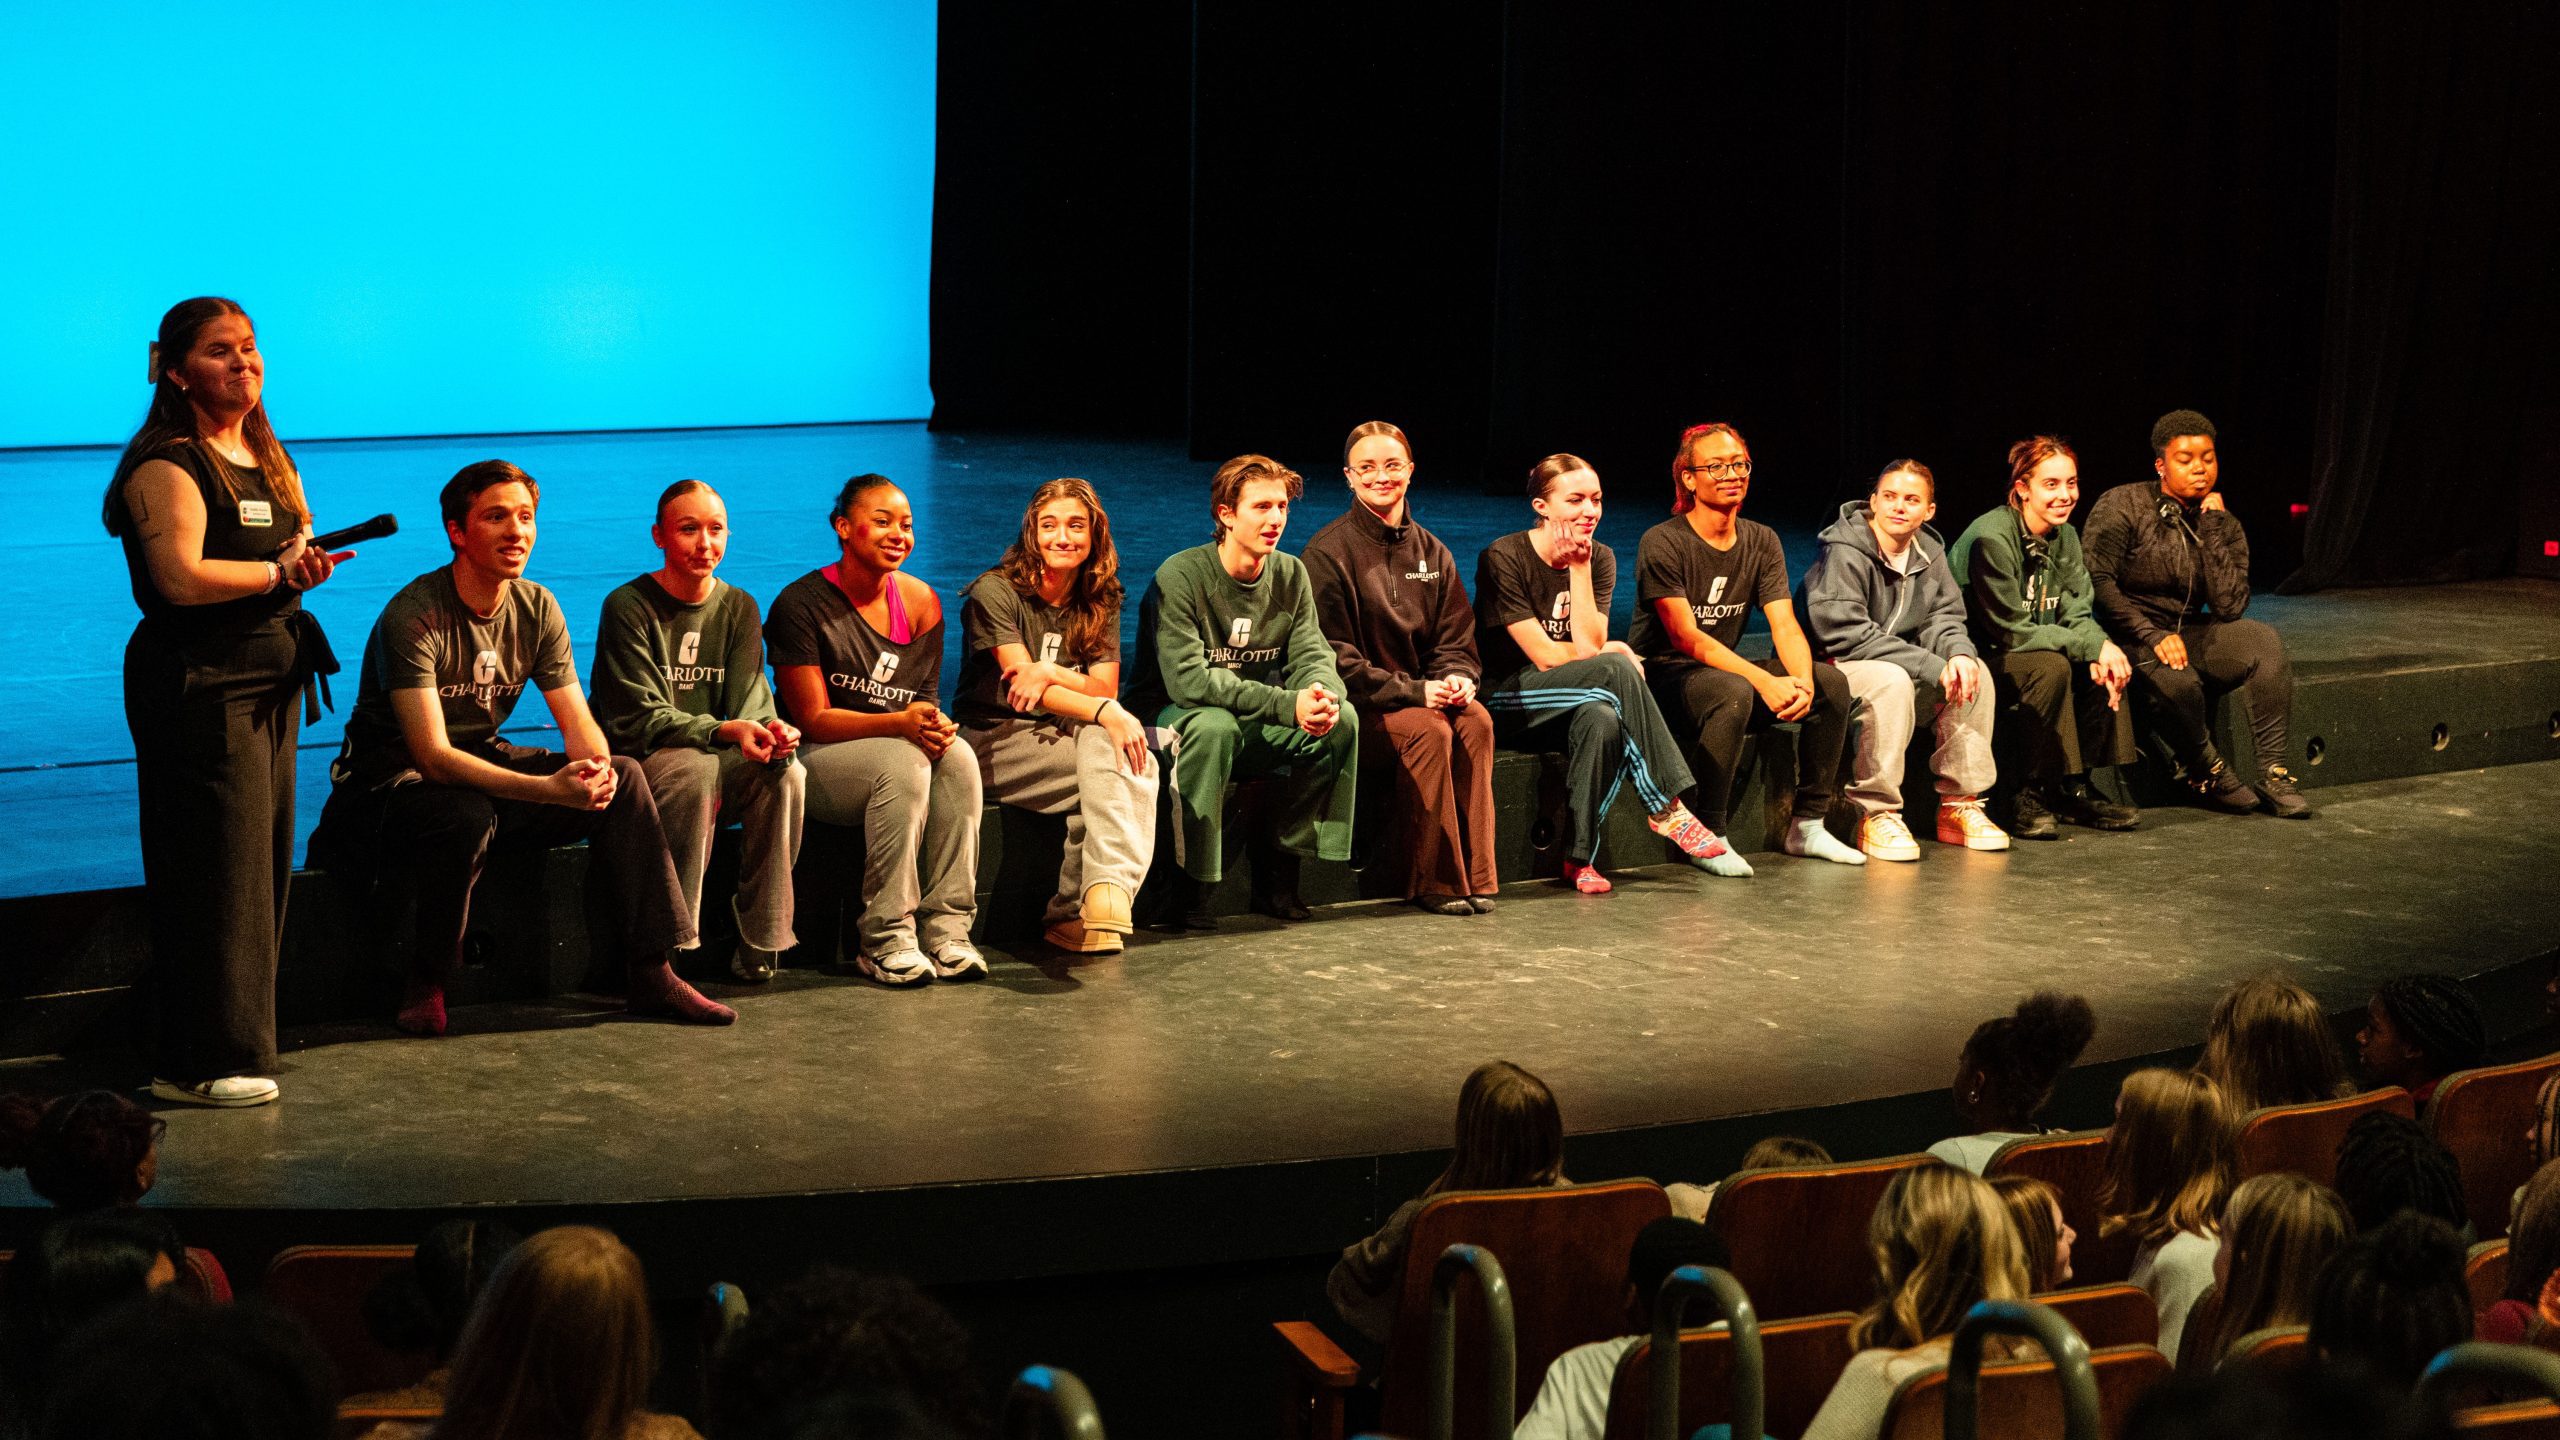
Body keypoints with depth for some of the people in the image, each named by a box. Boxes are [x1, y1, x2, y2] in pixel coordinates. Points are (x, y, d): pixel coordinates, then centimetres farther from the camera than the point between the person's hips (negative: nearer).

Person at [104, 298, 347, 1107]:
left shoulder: (269, 460, 17)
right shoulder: (169, 464, -12)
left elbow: (290, 557, 24)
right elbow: (183, 577, -23)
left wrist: (309, 567, 1)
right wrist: (276, 571, -13)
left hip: (268, 679, 9)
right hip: (197, 682, -9)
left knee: (263, 865, 10)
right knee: (216, 870, -8)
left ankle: (239, 1038, 18)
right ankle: (201, 1064, -4)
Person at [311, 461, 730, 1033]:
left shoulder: (536, 608, -1)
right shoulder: (413, 616, -22)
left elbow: (579, 722, 0)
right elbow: (433, 756, -30)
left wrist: (595, 767, -27)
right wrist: (550, 788, -41)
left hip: (483, 763, 7)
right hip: (393, 785, -7)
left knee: (624, 777, -12)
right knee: (466, 816, -39)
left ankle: (650, 974, -9)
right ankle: (425, 987, -17)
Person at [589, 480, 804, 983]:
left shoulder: (739, 608, 9)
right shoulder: (628, 607, -8)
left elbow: (750, 703, -1)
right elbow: (641, 719, -16)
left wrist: (770, 731, -27)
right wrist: (728, 731, -31)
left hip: (718, 760, 5)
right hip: (636, 763, -5)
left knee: (786, 772, -25)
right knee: (695, 768, -37)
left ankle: (760, 942, -18)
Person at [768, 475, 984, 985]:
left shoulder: (920, 602, 4)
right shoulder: (802, 604, -12)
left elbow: (926, 699, 6)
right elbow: (813, 719, -16)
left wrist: (934, 724, -20)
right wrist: (900, 723, -31)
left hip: (901, 753, 5)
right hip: (818, 762, -5)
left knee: (958, 756, -28)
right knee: (904, 762, -34)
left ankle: (946, 928, -26)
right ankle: (885, 939, -30)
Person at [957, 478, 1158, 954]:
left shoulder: (1100, 601, 9)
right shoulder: (995, 592, -8)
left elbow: (1105, 688, -1)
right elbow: (1025, 687, -18)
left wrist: (1050, 673, -22)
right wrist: (1105, 712, -33)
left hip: (1060, 737, 5)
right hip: (994, 740, -5)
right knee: (1103, 748, -32)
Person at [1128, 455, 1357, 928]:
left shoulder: (1290, 575, 1)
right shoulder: (1180, 577, -19)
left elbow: (1312, 655, -3)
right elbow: (1188, 680, -29)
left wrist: (1323, 694, -30)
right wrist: (1288, 705, -36)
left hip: (1254, 726, 6)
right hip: (1172, 716, -6)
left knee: (1342, 720, -17)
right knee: (1214, 725, -38)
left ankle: (1277, 869, -5)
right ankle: (1189, 887, -27)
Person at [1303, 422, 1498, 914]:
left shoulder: (1430, 551, 12)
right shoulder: (1329, 552, -6)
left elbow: (1455, 637, 13)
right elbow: (1335, 656, -11)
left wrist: (1458, 676, -11)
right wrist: (1412, 692, -19)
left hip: (1425, 688, 5)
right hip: (1358, 704, -5)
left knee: (1476, 721, -25)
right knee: (1429, 730, -31)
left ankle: (1475, 876, -21)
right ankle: (1434, 882, -22)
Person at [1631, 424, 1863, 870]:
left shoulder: (1762, 542, 5)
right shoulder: (1662, 543, -14)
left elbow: (1785, 625, -4)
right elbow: (1685, 637, -22)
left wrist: (1803, 681, -26)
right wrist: (1765, 681, -32)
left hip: (1725, 666, 7)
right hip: (1663, 673, -7)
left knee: (1831, 682, -11)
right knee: (1733, 692, -37)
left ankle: (1808, 824, -5)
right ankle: (1707, 835, -27)